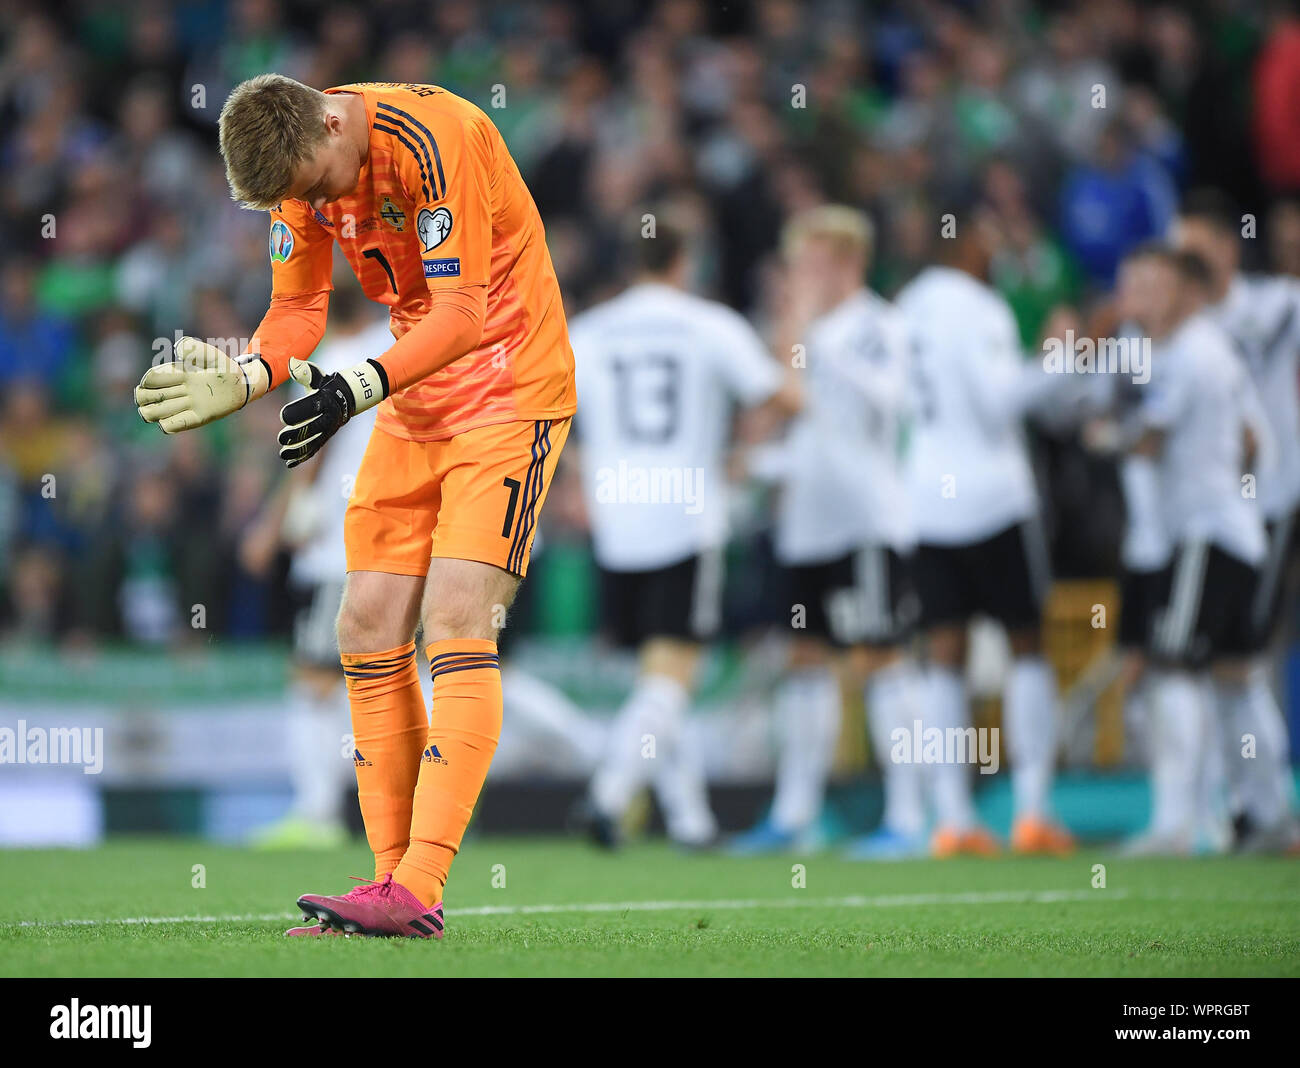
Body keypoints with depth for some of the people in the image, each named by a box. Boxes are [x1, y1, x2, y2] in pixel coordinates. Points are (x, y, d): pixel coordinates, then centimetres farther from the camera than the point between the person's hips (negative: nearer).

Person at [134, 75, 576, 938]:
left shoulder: (432, 136, -24)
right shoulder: (302, 161, -1)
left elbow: (462, 314, -26)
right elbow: (297, 308, 5)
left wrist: (358, 389, -35)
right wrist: (243, 377, -15)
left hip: (510, 390, -8)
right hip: (416, 405, 8)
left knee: (455, 623, -18)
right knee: (369, 630, 1)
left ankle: (419, 892, -23)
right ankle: (392, 882, 5)